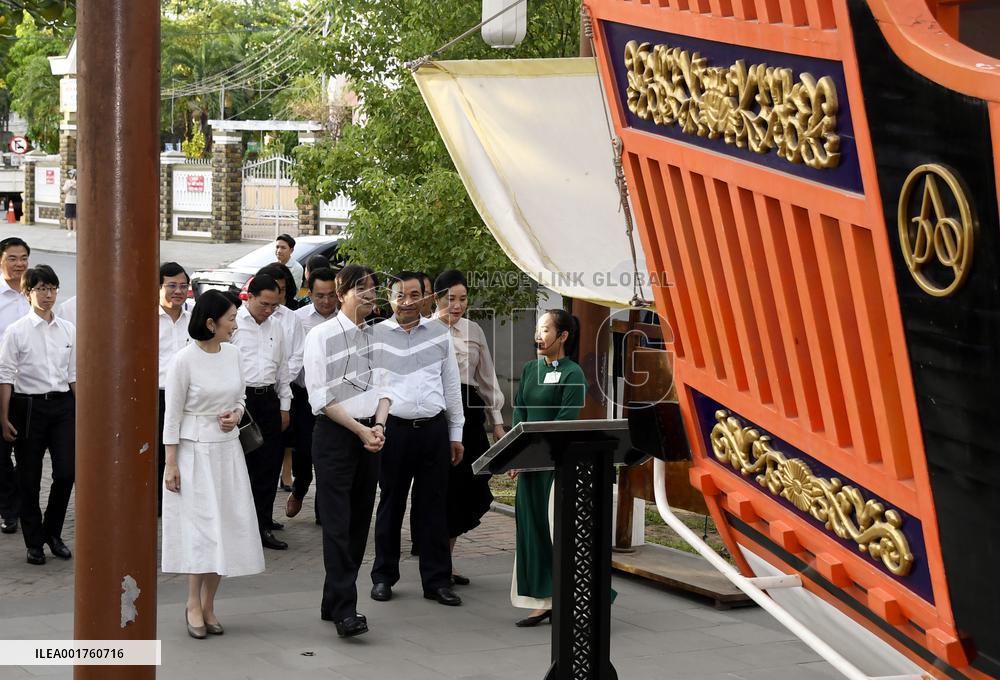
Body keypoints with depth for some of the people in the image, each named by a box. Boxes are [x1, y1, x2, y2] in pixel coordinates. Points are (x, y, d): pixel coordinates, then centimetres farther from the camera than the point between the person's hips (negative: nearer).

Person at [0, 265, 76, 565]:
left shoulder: (68, 330, 6)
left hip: (62, 405, 3)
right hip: (29, 405, -3)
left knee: (67, 472, -4)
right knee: (29, 479, 5)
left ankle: (52, 532, 18)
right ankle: (34, 542, 18)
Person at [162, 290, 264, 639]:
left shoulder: (232, 353, 4)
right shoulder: (184, 359, -13)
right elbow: (172, 414, -9)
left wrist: (236, 415, -5)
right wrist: (170, 463, -10)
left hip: (227, 450, 6)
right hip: (195, 451, -6)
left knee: (225, 526, 5)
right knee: (201, 526, -4)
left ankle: (208, 605, 15)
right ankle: (193, 604, 9)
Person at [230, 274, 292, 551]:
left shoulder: (275, 328, 15)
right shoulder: (234, 324, -5)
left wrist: (284, 405, 17)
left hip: (269, 399, 6)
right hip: (240, 399, -6)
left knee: (269, 466, 7)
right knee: (241, 465, -4)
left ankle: (262, 526, 15)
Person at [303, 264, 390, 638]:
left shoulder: (376, 336, 11)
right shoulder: (321, 336, -6)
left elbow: (383, 386, 10)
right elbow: (321, 397, -10)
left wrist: (378, 426, -8)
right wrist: (360, 429, -14)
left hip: (371, 434, 6)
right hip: (334, 435, -6)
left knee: (359, 522, 7)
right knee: (338, 523, -10)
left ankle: (333, 603, 16)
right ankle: (345, 611, -13)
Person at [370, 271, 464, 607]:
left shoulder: (439, 334, 9)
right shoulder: (375, 335, 1)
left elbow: (451, 386, 13)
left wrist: (455, 433, 12)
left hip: (434, 429, 2)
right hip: (393, 427, -2)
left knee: (433, 506, 6)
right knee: (390, 505, 7)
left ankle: (437, 580, 12)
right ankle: (384, 577, 18)